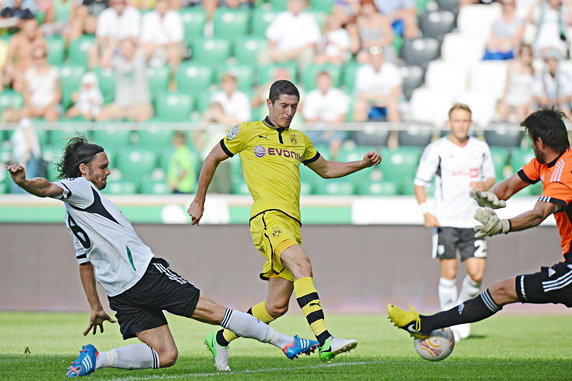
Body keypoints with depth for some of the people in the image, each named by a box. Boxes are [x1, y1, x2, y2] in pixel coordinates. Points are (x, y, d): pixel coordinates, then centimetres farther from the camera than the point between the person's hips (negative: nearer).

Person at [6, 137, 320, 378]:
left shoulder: (73, 217, 22)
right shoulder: (79, 188, -4)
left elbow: (85, 263, 25)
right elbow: (50, 188, -23)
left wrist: (95, 307, 28)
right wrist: (25, 182, -44)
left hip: (121, 292, 9)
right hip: (146, 273, -9)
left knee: (164, 355, 5)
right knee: (213, 311, -2)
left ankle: (97, 358, -10)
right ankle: (287, 342, 3)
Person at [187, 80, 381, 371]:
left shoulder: (299, 140, 22)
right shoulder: (248, 132, 6)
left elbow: (326, 169, 36)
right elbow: (212, 159, 17)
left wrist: (363, 163, 21)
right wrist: (199, 201, 19)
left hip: (292, 225, 7)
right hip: (268, 216, -7)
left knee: (277, 306, 3)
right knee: (302, 265, -32)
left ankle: (221, 339, 23)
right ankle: (325, 341, -43)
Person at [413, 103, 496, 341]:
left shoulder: (481, 148, 9)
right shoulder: (436, 150, -2)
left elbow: (491, 176, 21)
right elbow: (420, 182, 1)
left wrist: (485, 184, -3)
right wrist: (426, 212, -11)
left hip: (473, 221, 3)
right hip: (445, 222, -3)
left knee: (476, 274, -5)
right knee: (449, 272, -6)